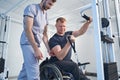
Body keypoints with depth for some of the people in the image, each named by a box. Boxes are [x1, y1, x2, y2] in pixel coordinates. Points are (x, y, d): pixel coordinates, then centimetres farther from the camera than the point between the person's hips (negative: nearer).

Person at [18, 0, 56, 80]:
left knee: (26, 71, 14)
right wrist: (36, 49, -24)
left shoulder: (45, 14, 16)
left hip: (36, 44, 8)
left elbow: (44, 34, 13)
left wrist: (48, 49, 1)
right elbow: (27, 29, -19)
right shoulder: (32, 8, -7)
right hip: (28, 43, -8)